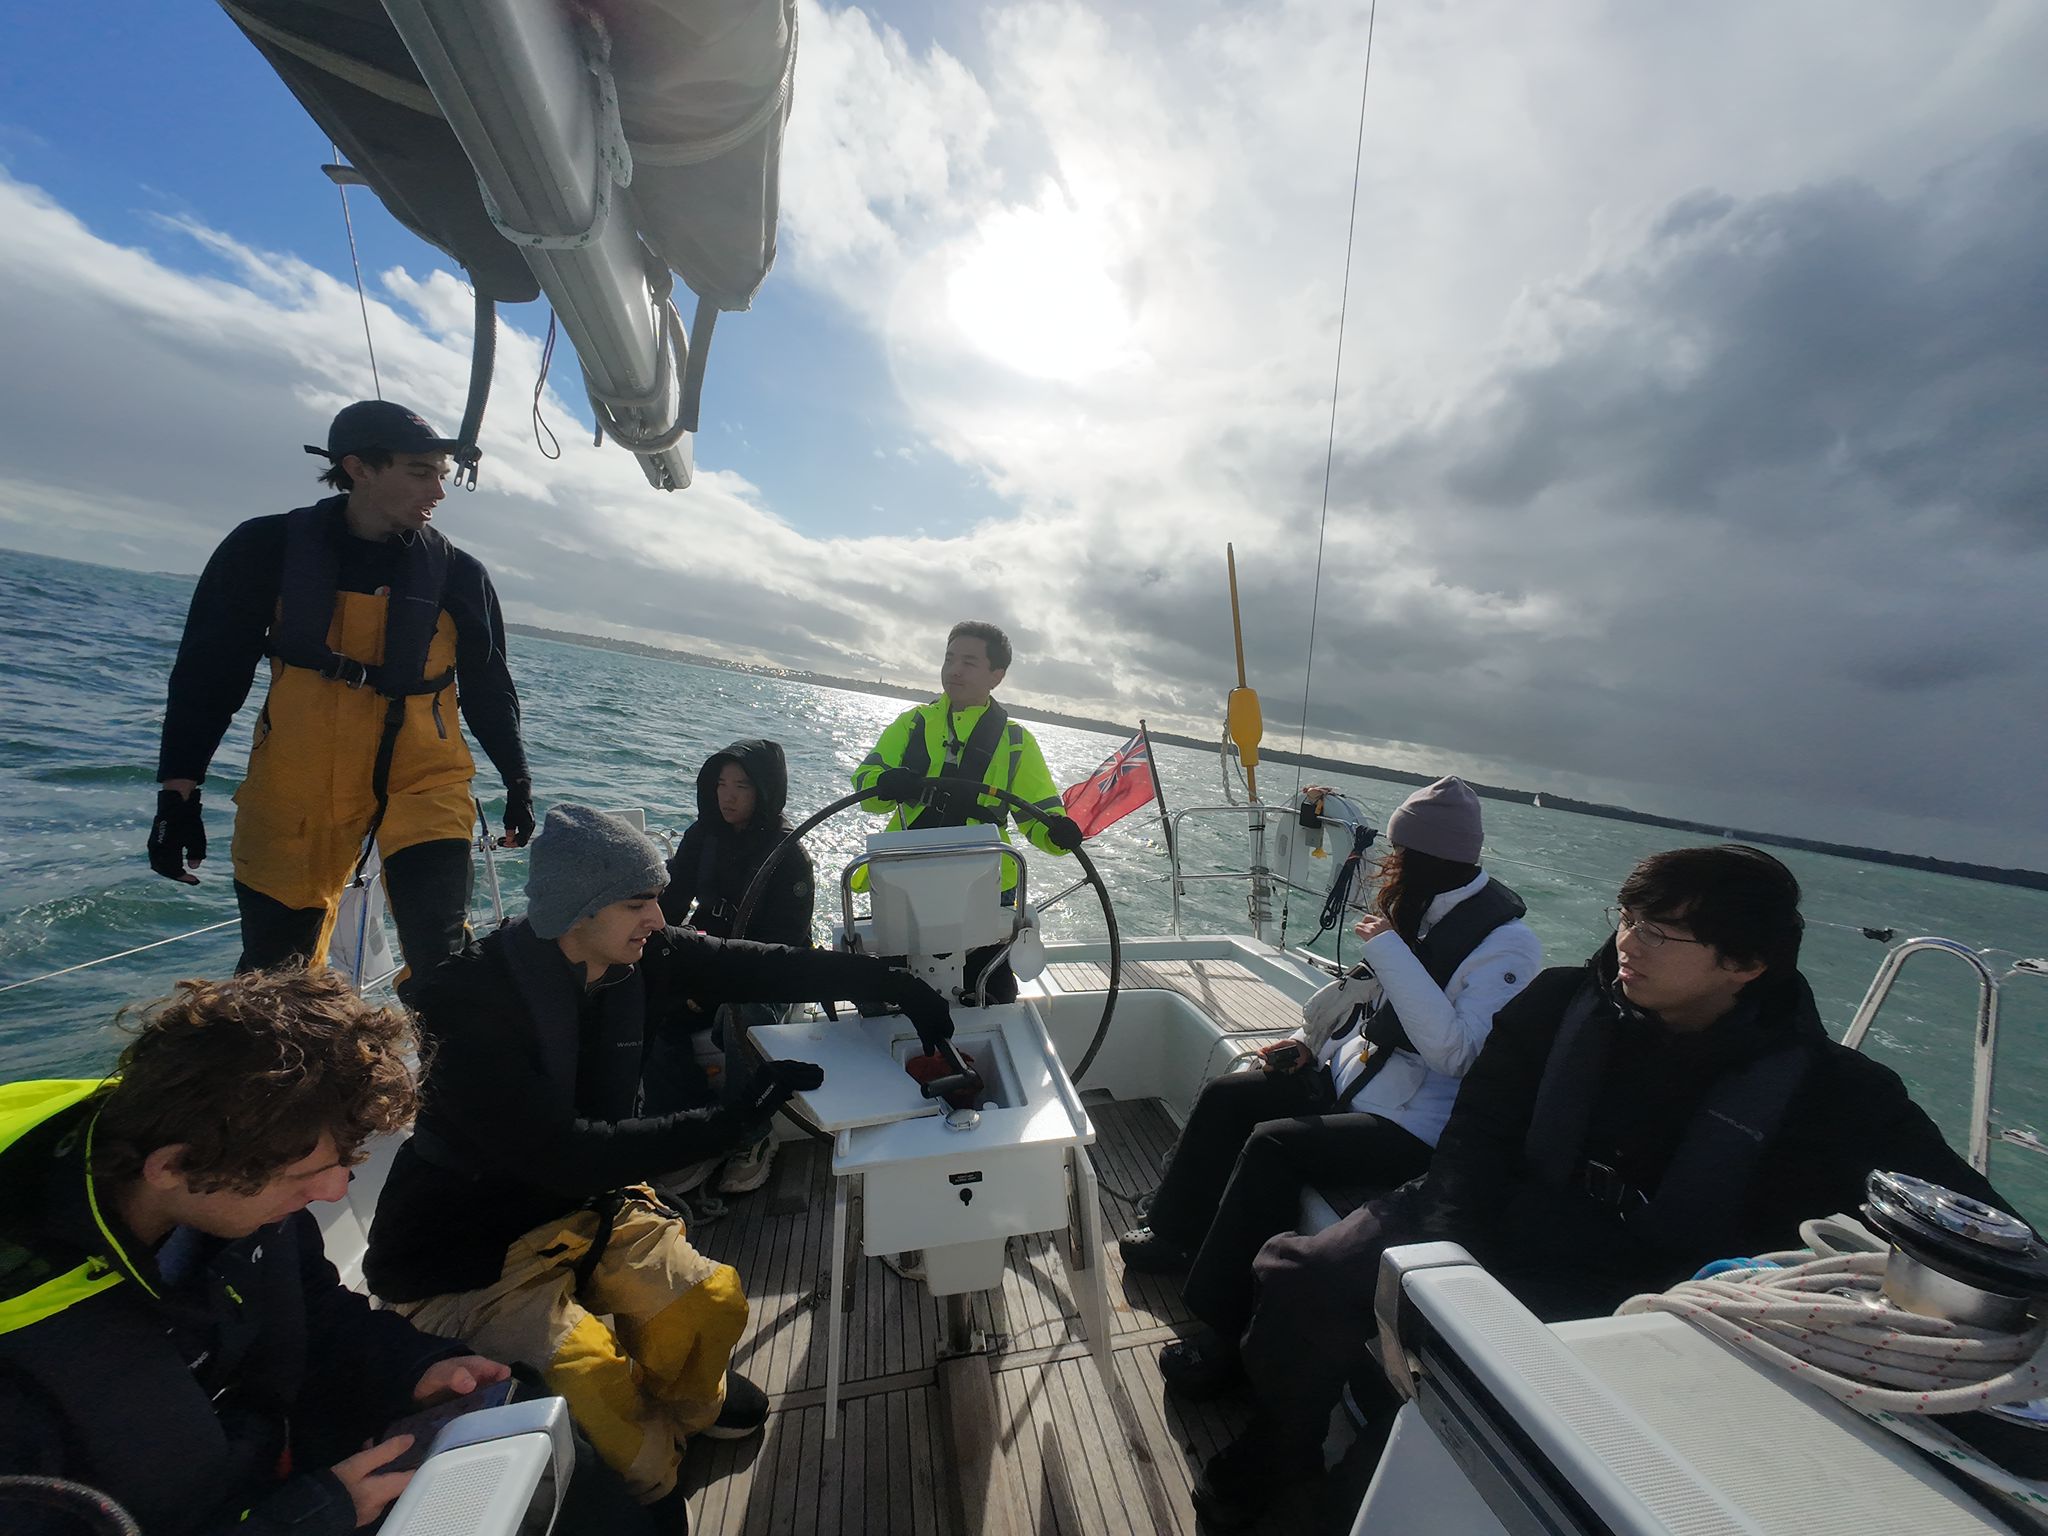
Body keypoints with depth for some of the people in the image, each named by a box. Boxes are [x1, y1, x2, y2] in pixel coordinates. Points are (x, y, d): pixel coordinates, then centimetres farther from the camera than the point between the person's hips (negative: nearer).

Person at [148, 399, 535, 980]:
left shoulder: (458, 575, -2)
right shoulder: (268, 549, -1)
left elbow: (489, 689, 5)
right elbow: (207, 672, 4)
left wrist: (518, 780, 2)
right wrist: (178, 791, 0)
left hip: (424, 779, -1)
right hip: (296, 787, 2)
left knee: (440, 957, -12)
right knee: (273, 966, 14)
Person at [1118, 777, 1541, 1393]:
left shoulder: (1506, 943, -17)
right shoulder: (1422, 911, 5)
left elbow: (1455, 1052, -28)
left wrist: (1389, 948, -27)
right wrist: (1309, 1040, 6)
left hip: (1410, 1129, -8)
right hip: (1345, 1082, 8)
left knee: (1273, 1144, -25)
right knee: (1223, 1096, 2)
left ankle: (1223, 1333, -8)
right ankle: (1174, 1234, 22)